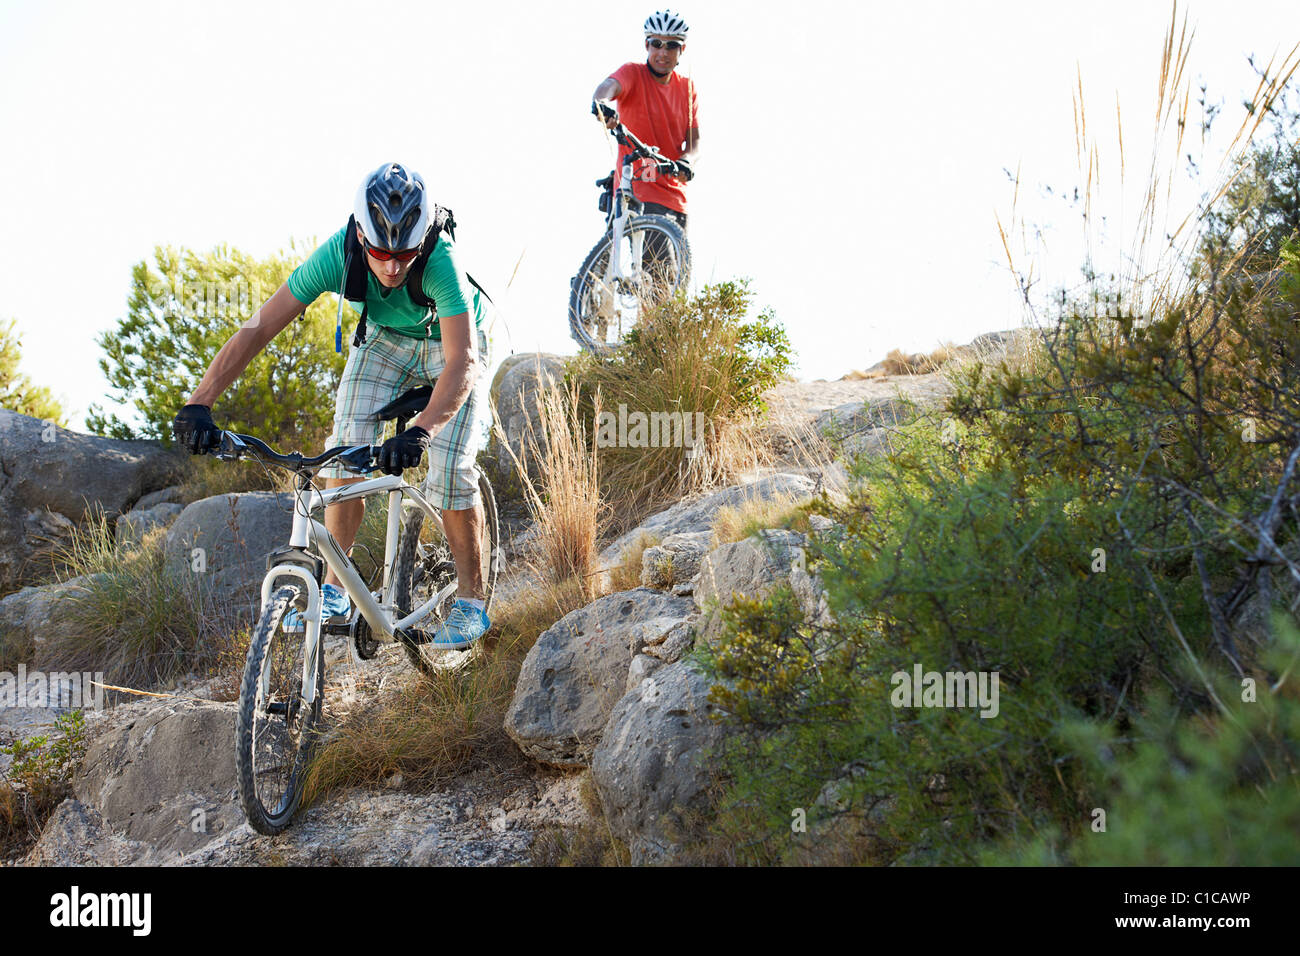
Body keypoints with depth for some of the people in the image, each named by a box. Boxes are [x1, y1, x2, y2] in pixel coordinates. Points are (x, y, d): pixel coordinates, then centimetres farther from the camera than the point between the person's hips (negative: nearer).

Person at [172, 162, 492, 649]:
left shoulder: (439, 261, -40)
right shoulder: (338, 253, -32)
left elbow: (462, 363, -48)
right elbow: (257, 329, -32)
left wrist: (420, 431, -64)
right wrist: (198, 405, -41)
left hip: (449, 344, -3)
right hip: (383, 338, 3)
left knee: (450, 470, -16)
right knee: (346, 450, -14)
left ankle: (471, 602, 2)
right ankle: (334, 591, -1)